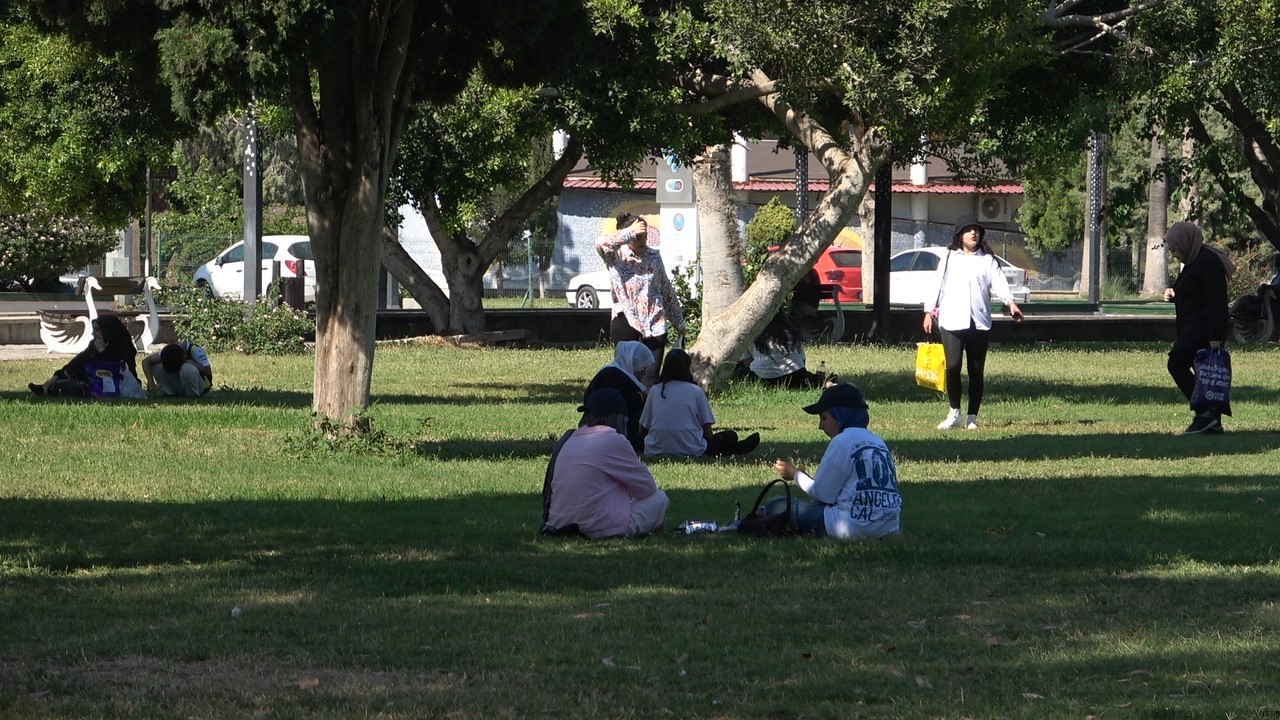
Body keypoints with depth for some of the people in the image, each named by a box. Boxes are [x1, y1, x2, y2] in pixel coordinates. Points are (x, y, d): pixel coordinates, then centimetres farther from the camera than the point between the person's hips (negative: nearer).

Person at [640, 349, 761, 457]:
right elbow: (708, 433, 2)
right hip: (692, 451, -2)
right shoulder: (696, 391, 2)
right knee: (731, 436, 20)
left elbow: (642, 429, 12)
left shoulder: (654, 391, 9)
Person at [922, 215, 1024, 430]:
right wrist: (929, 312, 5)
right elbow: (938, 285, 12)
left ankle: (972, 417, 10)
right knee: (952, 367, -11)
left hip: (979, 322, 1)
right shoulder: (949, 259, 12)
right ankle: (954, 412, 3)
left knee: (976, 371, 3)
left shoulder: (987, 260, 11)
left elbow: (999, 282, -3)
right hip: (951, 321, -1)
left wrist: (1010, 302, -20)